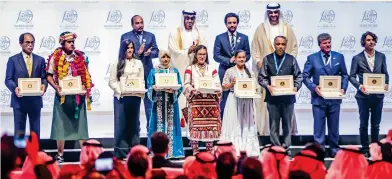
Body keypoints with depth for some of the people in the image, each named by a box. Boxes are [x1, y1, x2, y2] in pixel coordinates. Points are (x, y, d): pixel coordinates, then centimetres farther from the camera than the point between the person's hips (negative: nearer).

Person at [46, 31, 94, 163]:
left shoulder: (81, 57, 5)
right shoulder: (55, 57, -3)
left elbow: (86, 75, 10)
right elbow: (49, 76, 0)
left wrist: (86, 88, -5)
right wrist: (57, 88, -14)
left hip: (78, 95, 2)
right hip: (63, 95, -2)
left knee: (80, 123, 4)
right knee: (61, 124, 3)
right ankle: (60, 154, 10)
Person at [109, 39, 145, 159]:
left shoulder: (138, 63, 14)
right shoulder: (117, 64, 5)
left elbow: (142, 81, 10)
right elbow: (112, 81, 0)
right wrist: (120, 90, -15)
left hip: (135, 97, 3)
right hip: (121, 97, -3)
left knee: (134, 124, 4)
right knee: (121, 124, -5)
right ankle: (121, 152, -2)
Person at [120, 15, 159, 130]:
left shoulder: (150, 36, 12)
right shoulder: (125, 37, 4)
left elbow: (156, 52, 6)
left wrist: (149, 53, -17)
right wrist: (137, 52, -17)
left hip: (148, 72, 2)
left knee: (149, 101, 3)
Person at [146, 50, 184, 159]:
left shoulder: (175, 71, 10)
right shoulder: (154, 71, 8)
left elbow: (180, 87, 4)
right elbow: (149, 87, 3)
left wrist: (173, 90, -17)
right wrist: (154, 88, -19)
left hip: (171, 102, 1)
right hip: (158, 102, -1)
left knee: (171, 125, -1)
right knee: (158, 125, -3)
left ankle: (172, 151, 1)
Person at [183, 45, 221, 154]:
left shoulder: (212, 69, 16)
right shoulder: (190, 69, 9)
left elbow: (217, 85, 8)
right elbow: (186, 85, 1)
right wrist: (193, 90, -19)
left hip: (210, 101, 2)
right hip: (195, 101, -2)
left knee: (210, 125, -1)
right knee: (195, 125, -7)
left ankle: (210, 150, 4)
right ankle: (195, 150, -4)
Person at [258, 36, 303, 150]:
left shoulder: (291, 59, 7)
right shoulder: (267, 59, 6)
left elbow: (298, 76, 8)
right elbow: (261, 77, 4)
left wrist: (296, 87, -9)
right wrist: (267, 86, -13)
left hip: (288, 97, 0)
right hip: (272, 97, 0)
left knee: (287, 123, 6)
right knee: (274, 124, 3)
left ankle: (286, 147, 11)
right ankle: (275, 147, 8)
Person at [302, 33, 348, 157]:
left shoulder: (339, 57, 6)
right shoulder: (312, 58, 0)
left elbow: (345, 75, 10)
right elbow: (305, 76, 0)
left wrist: (343, 88, -6)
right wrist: (314, 87, -15)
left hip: (335, 97, 2)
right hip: (319, 97, -2)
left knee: (334, 125, 11)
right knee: (319, 126, 1)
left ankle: (334, 149, 23)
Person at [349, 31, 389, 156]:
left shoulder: (381, 56, 5)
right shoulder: (357, 58, -3)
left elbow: (385, 73, 10)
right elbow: (352, 76, -2)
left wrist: (386, 84, -9)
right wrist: (359, 86, -19)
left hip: (378, 95, 2)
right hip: (364, 95, -2)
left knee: (375, 124, 10)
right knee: (364, 124, 5)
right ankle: (365, 148, 15)